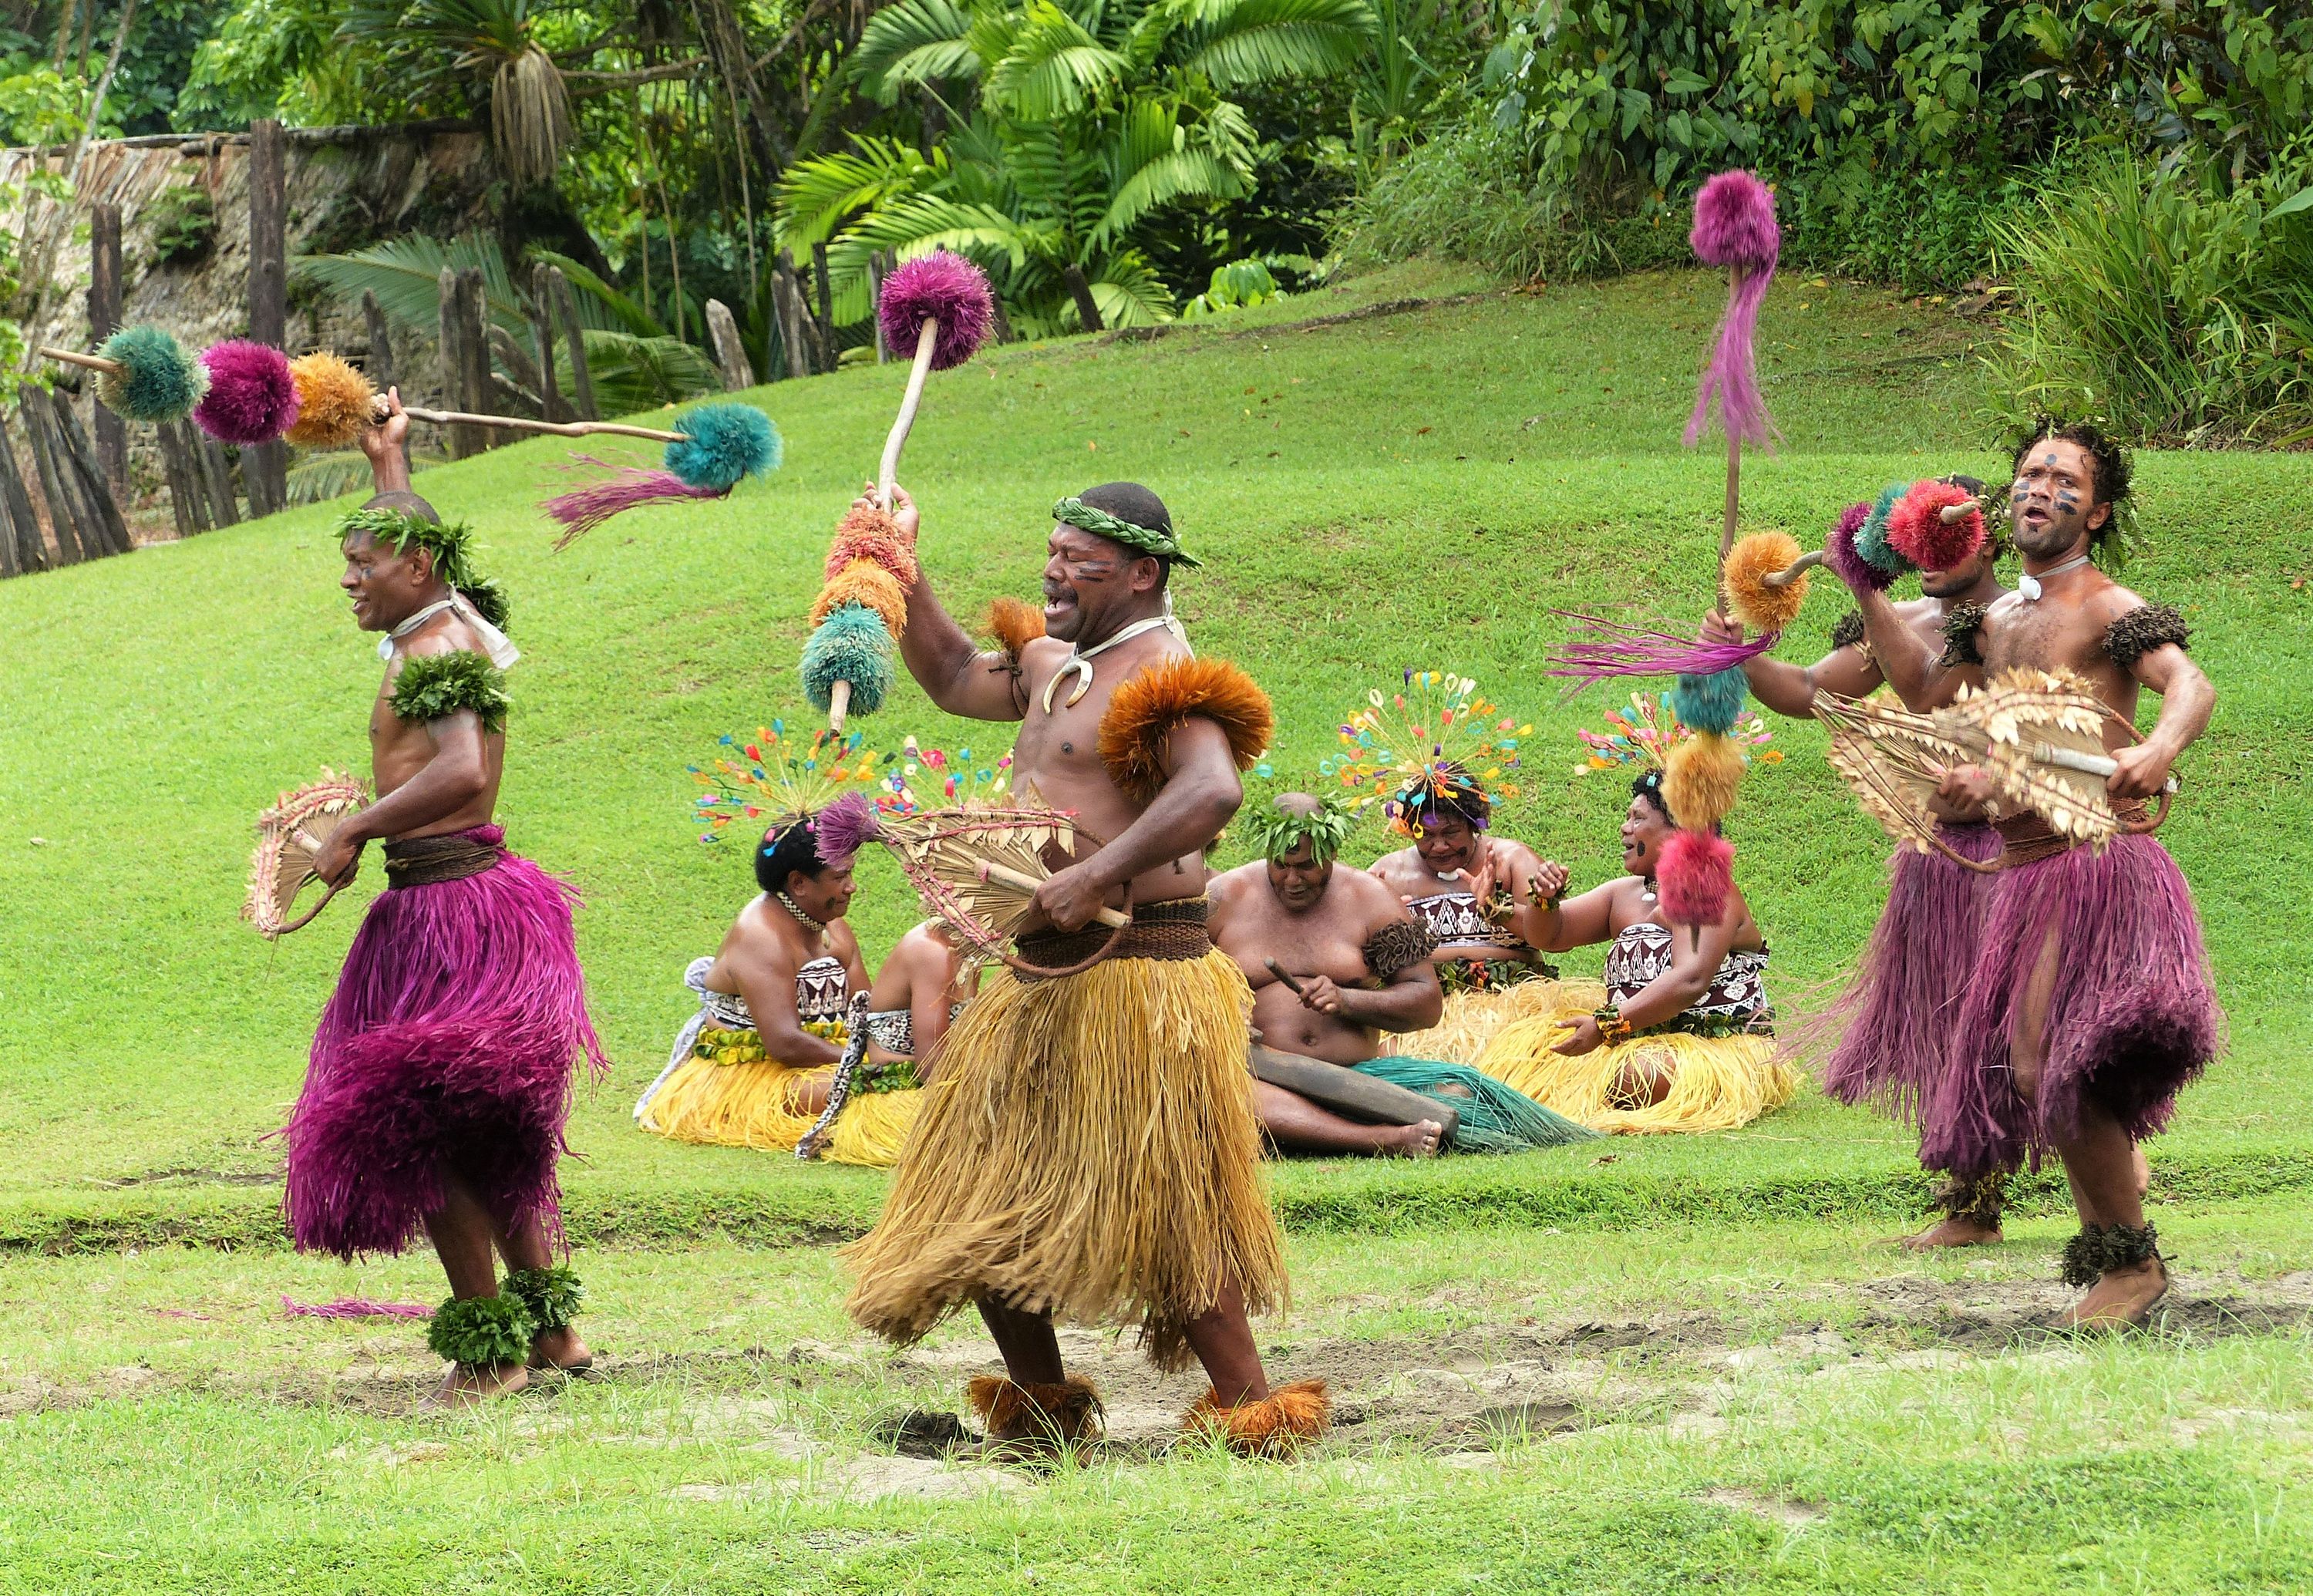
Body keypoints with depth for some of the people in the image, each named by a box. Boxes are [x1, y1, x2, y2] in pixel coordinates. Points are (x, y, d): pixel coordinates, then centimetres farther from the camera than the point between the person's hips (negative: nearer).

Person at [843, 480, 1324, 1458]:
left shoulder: (1158, 678, -15)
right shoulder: (1053, 666, 17)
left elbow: (1211, 791, -33)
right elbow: (955, 678, 35)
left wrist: (1098, 876, -40)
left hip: (1134, 972, -10)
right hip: (1045, 976, 10)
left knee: (1164, 1207, -10)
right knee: (980, 1194, 13)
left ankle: (1252, 1415, -3)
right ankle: (1042, 1410, 25)